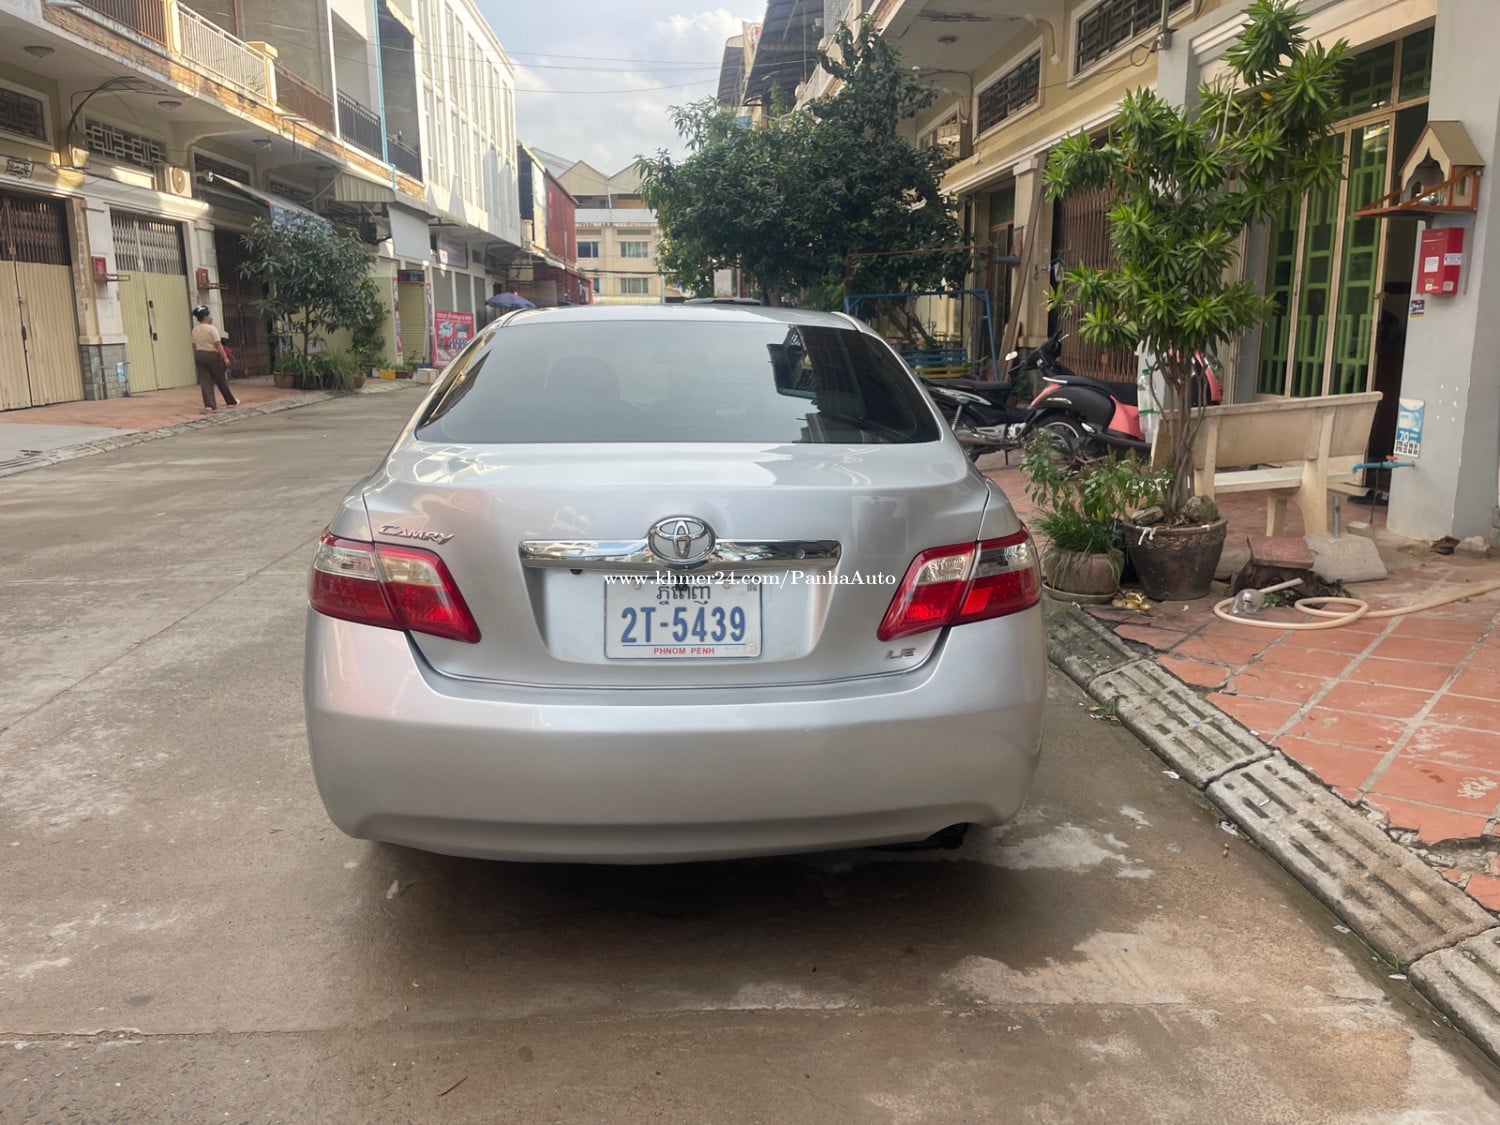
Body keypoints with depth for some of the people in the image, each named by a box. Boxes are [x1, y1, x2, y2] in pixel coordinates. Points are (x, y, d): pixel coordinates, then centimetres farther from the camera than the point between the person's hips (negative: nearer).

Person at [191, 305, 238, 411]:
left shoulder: (195, 330, 9)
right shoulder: (211, 329, -13)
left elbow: (194, 345, 13)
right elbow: (218, 345, -16)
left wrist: (197, 359, 19)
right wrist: (225, 357, -14)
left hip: (199, 355, 6)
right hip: (212, 355, -6)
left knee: (205, 381, 0)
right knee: (221, 380, 7)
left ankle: (208, 404, -9)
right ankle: (231, 401, 20)